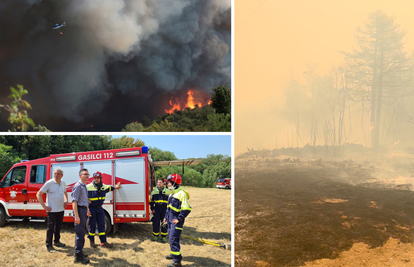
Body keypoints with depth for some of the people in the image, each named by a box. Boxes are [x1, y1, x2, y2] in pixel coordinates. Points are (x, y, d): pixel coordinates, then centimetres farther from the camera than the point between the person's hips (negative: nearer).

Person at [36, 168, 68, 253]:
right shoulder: (49, 183, -12)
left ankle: (57, 241, 31)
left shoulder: (63, 183, 7)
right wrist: (44, 206, -15)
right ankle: (49, 245, 6)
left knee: (58, 226, 16)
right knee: (51, 227, -2)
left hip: (61, 209, 6)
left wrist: (66, 200, 12)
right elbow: (39, 194, -11)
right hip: (52, 210, -6)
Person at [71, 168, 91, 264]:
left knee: (81, 232, 17)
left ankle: (79, 252, 29)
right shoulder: (78, 186, -16)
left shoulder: (84, 186, 14)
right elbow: (74, 201, -22)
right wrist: (76, 216, -26)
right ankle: (78, 257, -4)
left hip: (84, 209, 10)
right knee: (80, 233, -8)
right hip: (79, 210, -10)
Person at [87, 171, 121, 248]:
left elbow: (109, 188, 28)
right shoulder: (88, 187, -13)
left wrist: (115, 187, 27)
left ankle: (103, 242, 10)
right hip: (92, 209, -5)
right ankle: (92, 241, 18)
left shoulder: (104, 186, 4)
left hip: (99, 208, 5)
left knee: (101, 224, 5)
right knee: (92, 225, 4)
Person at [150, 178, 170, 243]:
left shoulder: (167, 191, 6)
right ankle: (155, 236, 15)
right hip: (156, 209, 1)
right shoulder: (154, 191, 9)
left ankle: (164, 237, 13)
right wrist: (152, 209, 4)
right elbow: (151, 201, 15)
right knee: (155, 223, -1)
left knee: (164, 224, 1)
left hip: (165, 209, -1)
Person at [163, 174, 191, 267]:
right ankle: (173, 253, 36)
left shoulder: (181, 194, -18)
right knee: (171, 237, 19)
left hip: (176, 221, -9)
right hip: (170, 220, 9)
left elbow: (186, 209, -21)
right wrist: (166, 217, 23)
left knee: (174, 239, -11)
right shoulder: (172, 193, 13)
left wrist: (179, 219, -20)